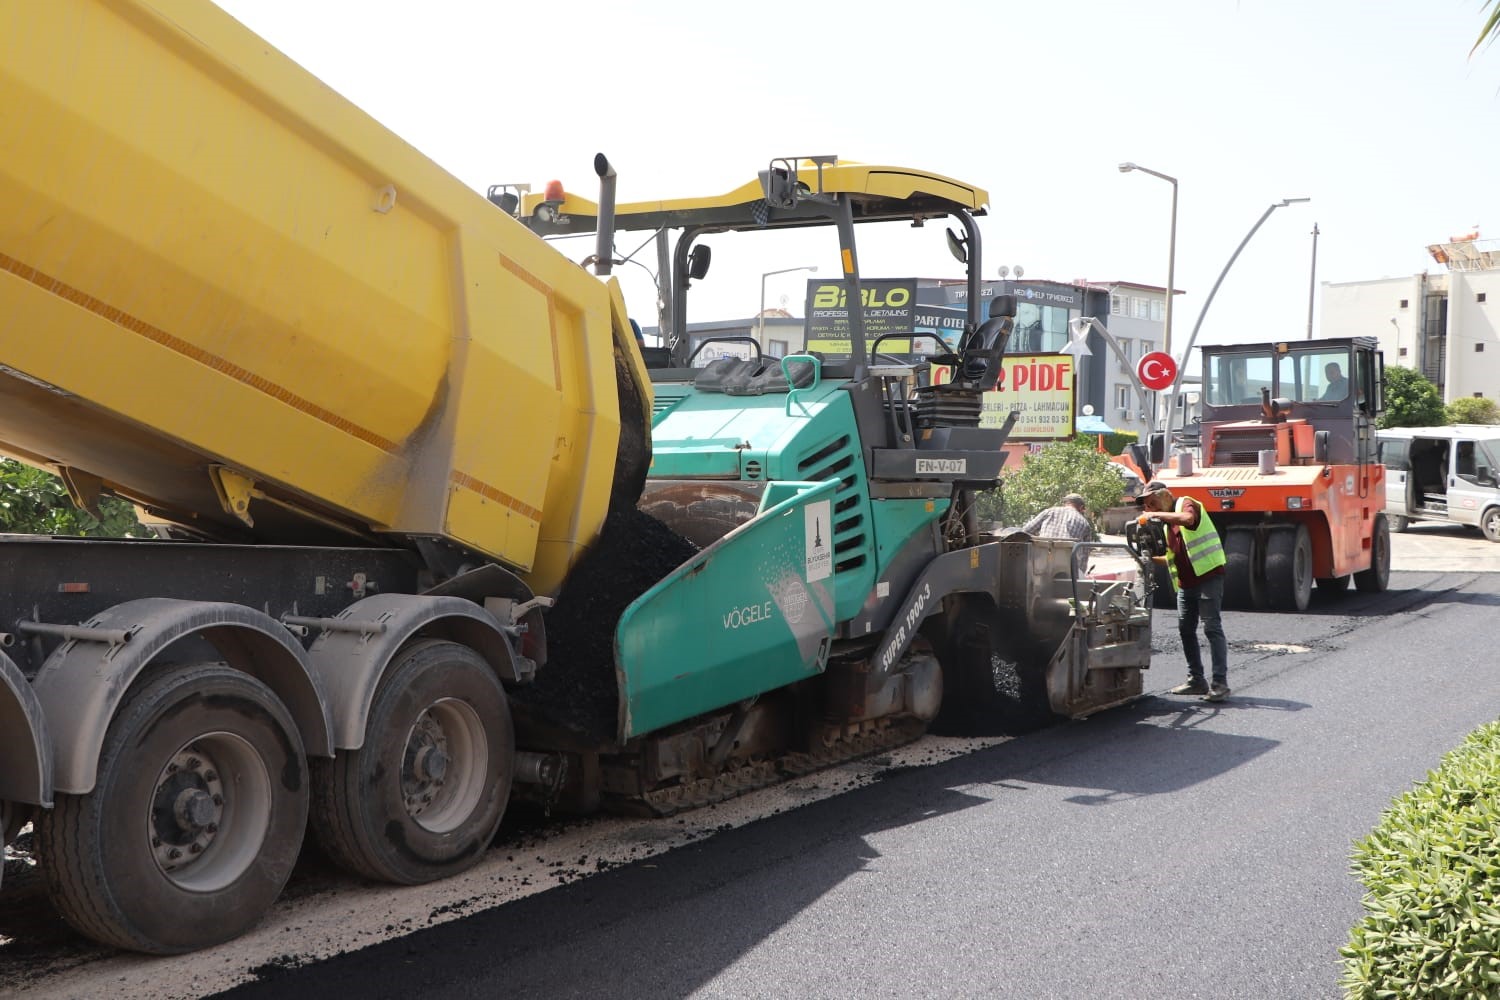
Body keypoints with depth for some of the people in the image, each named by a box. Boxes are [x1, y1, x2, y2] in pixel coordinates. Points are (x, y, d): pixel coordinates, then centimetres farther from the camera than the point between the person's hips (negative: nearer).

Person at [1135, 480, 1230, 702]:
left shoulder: (1186, 504, -5)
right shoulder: (1168, 520, 19)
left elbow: (1187, 519, -31)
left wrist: (1156, 515, -24)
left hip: (1207, 575, -10)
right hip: (1186, 582, 10)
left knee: (1212, 627, -11)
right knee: (1186, 629, 10)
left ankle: (1220, 683, -13)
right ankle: (1196, 680, 19)